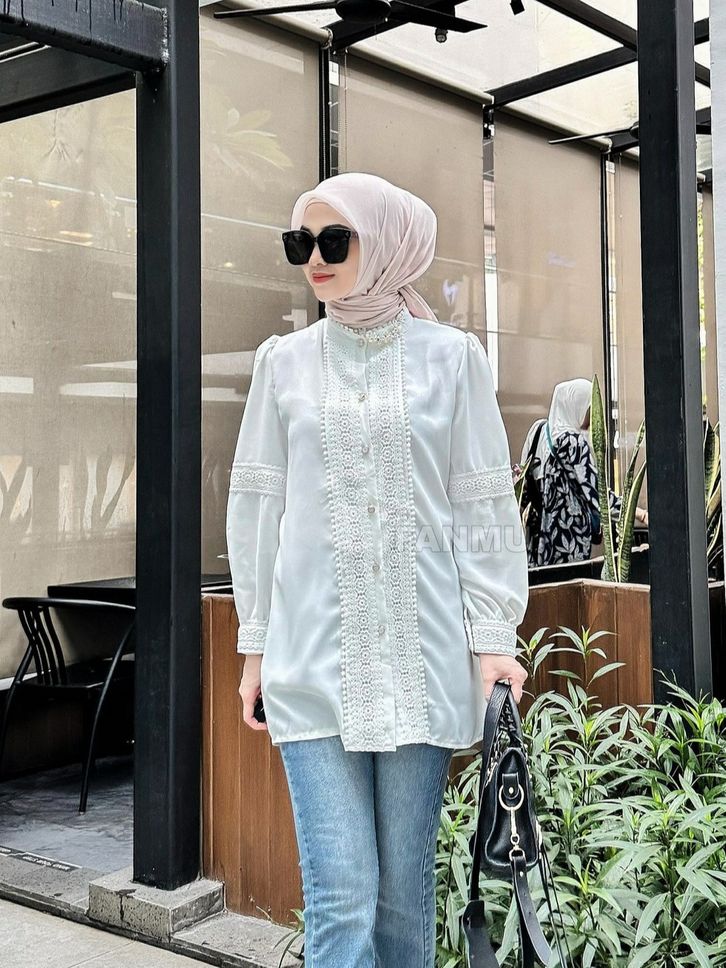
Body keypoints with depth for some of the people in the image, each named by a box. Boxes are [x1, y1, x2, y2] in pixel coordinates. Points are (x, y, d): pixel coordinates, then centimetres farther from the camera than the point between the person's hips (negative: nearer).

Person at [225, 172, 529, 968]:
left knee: (406, 887, 8)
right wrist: (256, 645, 9)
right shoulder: (284, 361, 8)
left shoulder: (450, 356, 5)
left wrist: (492, 636, -1)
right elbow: (255, 504, 10)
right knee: (341, 896, -4)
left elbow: (484, 503, 5)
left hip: (423, 655, 0)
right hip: (313, 656, 1)